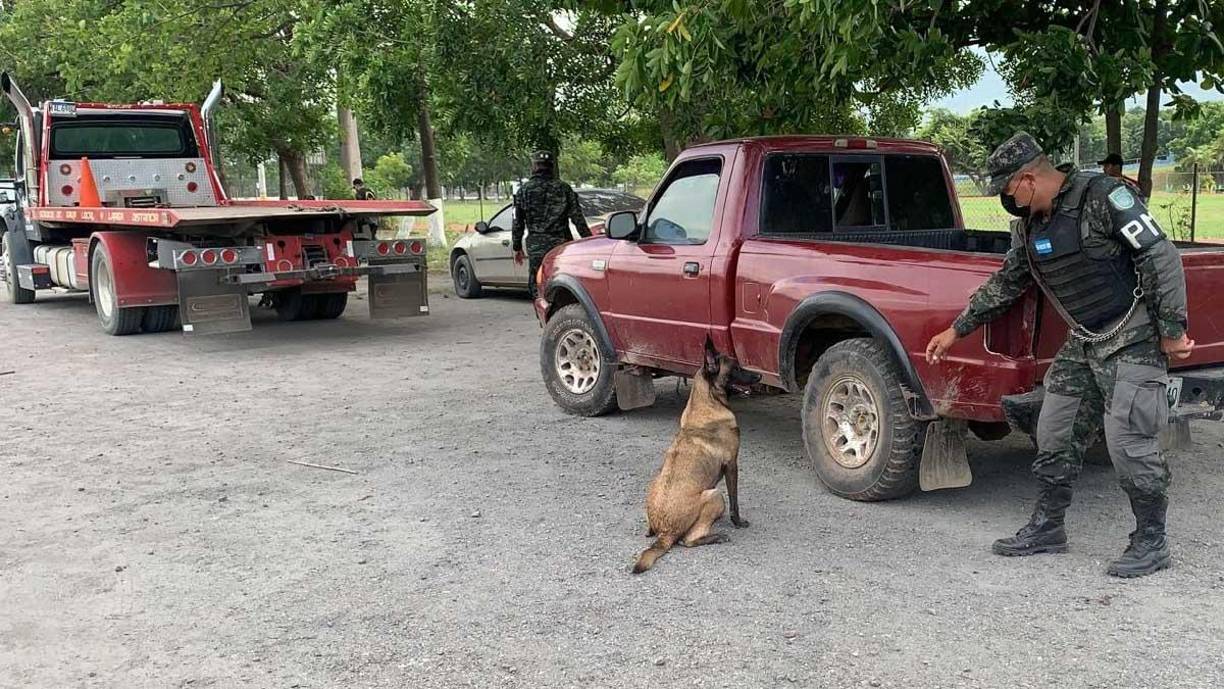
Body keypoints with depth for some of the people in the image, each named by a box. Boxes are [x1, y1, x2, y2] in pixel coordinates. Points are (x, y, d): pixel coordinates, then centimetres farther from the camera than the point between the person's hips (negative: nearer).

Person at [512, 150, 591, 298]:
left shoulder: (524, 190, 2)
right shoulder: (564, 189, 2)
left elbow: (517, 222, 4)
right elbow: (578, 219, -1)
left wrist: (517, 248, 12)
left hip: (536, 247, -1)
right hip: (561, 245, 1)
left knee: (537, 286, 4)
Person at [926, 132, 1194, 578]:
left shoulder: (1103, 198, -18)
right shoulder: (1029, 226, 7)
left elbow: (1161, 258, -19)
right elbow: (1005, 285, 18)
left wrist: (1172, 331, -17)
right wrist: (956, 331, 19)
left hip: (1134, 341, -8)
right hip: (1084, 343, 8)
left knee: (1128, 441, -8)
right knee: (1055, 435, 10)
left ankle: (1151, 542, 9)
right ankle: (1047, 528, 24)